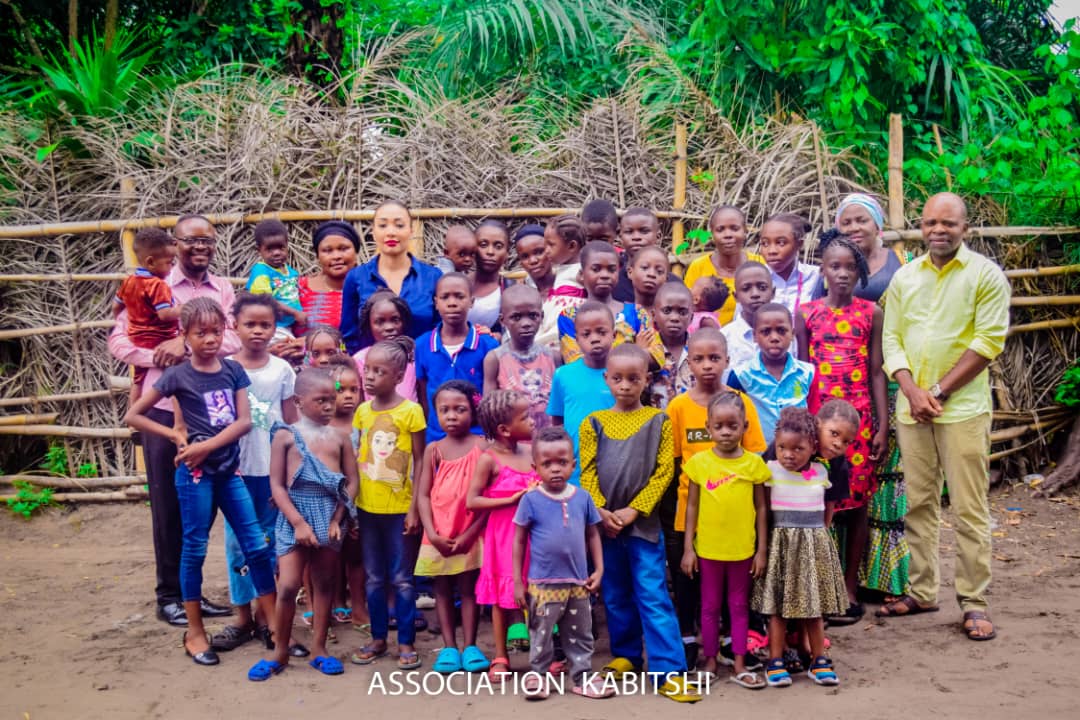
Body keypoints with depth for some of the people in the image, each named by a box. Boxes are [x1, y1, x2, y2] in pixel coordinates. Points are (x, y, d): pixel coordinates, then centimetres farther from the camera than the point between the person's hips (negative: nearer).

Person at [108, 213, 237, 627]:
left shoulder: (223, 291, 6)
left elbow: (234, 338, -8)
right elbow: (119, 341, -2)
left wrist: (186, 343, -19)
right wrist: (159, 357, -16)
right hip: (164, 409, -2)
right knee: (168, 504, 5)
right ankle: (169, 594, 16)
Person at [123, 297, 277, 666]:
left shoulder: (233, 370, 3)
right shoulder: (178, 375, -7)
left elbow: (244, 421, -5)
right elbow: (133, 416, -3)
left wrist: (204, 446, -15)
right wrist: (177, 436, -9)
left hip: (229, 470, 4)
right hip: (196, 473, -4)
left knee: (258, 546, 4)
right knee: (195, 549, 5)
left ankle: (274, 625, 14)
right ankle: (194, 632, 16)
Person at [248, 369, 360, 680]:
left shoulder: (339, 438, 6)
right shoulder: (286, 435, -2)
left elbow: (352, 482, 4)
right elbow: (277, 484, -5)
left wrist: (337, 519, -7)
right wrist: (298, 522, -12)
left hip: (330, 517, 3)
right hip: (295, 517, -3)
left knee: (324, 584, 9)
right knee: (288, 586, -7)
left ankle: (318, 648, 21)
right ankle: (280, 652, 9)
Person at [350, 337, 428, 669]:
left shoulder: (411, 411, -9)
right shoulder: (362, 411, 4)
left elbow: (419, 463, -7)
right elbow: (356, 459, 8)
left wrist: (414, 508, -11)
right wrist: (350, 505, 5)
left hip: (400, 508, -4)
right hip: (367, 507, 4)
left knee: (402, 579, 4)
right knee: (374, 578, 13)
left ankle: (406, 642, 15)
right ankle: (378, 638, 25)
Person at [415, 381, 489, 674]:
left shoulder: (481, 447, -7)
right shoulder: (433, 450, 1)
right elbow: (423, 495, 0)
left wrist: (469, 534, -14)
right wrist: (432, 534, -11)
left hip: (470, 533, -3)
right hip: (439, 534, 3)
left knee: (468, 587, 5)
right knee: (443, 588, 8)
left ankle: (470, 646, 12)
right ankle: (449, 647, 16)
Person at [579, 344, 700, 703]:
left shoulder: (658, 421, 0)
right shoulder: (593, 423, 5)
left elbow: (664, 472, -5)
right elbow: (587, 472, 1)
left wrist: (633, 510, -13)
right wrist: (602, 511, -12)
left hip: (643, 522, -3)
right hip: (604, 522, 3)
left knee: (653, 598, -5)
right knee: (615, 596, 14)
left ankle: (669, 671, -5)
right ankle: (626, 656, 29)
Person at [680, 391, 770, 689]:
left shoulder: (753, 463, -4)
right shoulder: (699, 462, -5)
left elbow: (761, 509, 1)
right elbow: (692, 507, 0)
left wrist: (761, 550, 0)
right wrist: (687, 548, -2)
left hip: (742, 549, 0)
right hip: (708, 548, 0)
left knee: (739, 606, 11)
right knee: (710, 606, 11)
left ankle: (739, 665, 20)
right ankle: (710, 661, 24)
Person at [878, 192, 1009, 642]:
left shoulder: (985, 275, -2)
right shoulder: (905, 277, 11)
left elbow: (988, 341, -9)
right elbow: (891, 339, 8)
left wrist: (940, 392, -11)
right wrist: (912, 391, -8)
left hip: (962, 408, -4)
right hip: (911, 409, 4)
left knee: (969, 509, -2)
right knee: (919, 504, 10)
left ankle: (974, 603, 6)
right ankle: (922, 591, 21)